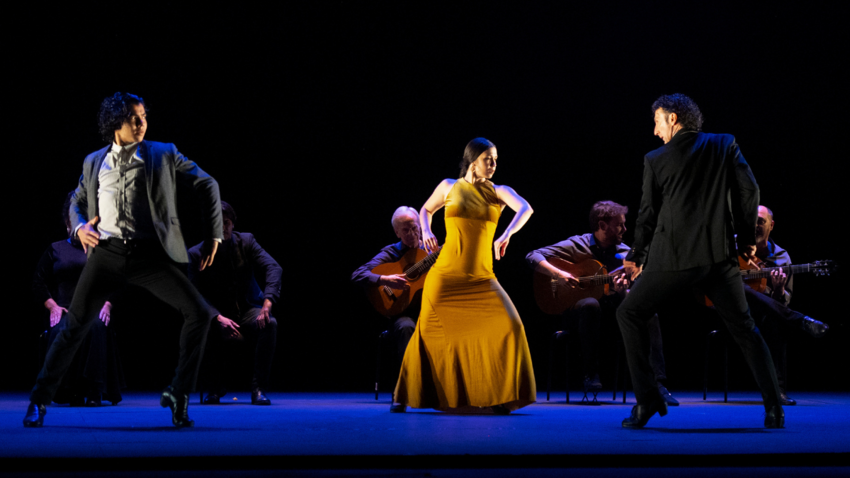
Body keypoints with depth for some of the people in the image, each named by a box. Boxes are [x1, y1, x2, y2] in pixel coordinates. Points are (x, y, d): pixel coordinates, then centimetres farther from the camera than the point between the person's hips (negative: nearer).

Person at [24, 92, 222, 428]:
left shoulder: (164, 155, 8)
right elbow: (77, 200, 28)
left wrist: (213, 235, 9)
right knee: (75, 325, -3)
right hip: (106, 252, 1)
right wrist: (79, 227, 5)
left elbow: (206, 186, 13)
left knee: (199, 313, -14)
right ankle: (40, 399, 12)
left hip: (150, 254, -1)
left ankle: (179, 393, -2)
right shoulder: (93, 162, 14)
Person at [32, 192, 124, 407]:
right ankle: (70, 392, -28)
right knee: (62, 331, -37)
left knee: (97, 326, -38)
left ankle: (94, 391, -37)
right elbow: (39, 282, 14)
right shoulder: (55, 250, 21)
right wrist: (53, 306, -3)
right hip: (65, 311, 0)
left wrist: (107, 305, -6)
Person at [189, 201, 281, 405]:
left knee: (269, 323, -34)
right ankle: (214, 387, -13)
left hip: (247, 311, 1)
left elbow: (273, 268, -11)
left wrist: (267, 303, -30)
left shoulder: (246, 241, 1)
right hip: (216, 314, -1)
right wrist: (219, 318, -29)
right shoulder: (196, 254, -2)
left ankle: (259, 388, -25)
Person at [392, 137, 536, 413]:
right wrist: (426, 232, 5)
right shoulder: (449, 186, 8)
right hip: (446, 274, -1)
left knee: (510, 326, -15)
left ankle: (499, 396, -2)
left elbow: (525, 209, -14)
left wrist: (506, 236, -30)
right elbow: (426, 210, 25)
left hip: (481, 277, 1)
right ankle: (404, 395, 18)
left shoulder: (499, 192, 6)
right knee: (429, 331, 2)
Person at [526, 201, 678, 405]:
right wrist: (559, 274, -26)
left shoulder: (624, 253, 7)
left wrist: (621, 290, -21)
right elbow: (532, 257, -10)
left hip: (613, 311, 4)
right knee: (591, 304, -39)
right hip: (576, 309, -4)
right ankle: (590, 374, -29)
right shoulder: (577, 246, -4)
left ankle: (657, 383, -29)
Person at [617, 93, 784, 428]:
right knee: (744, 328, 14)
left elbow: (648, 214, 8)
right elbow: (748, 189, 0)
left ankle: (647, 400, 4)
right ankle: (773, 407, 4)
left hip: (673, 257, -2)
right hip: (720, 254, 3)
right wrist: (747, 238, 11)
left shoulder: (655, 160, 2)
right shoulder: (725, 145, 7)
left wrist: (636, 257, 22)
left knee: (629, 314, 13)